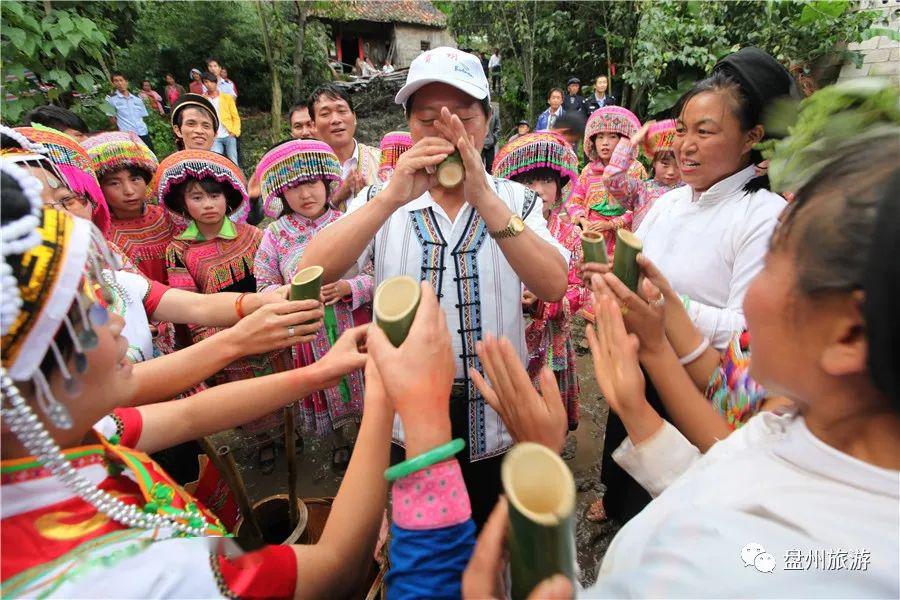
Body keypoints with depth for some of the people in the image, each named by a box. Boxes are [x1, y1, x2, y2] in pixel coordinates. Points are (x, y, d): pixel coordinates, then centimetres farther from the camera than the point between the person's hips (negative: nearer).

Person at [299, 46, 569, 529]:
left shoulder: (515, 201, -4)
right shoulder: (382, 200, -5)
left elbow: (553, 286, -22)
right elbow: (311, 273, -20)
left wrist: (484, 198, -31)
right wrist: (392, 197, -31)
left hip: (497, 422, 1)